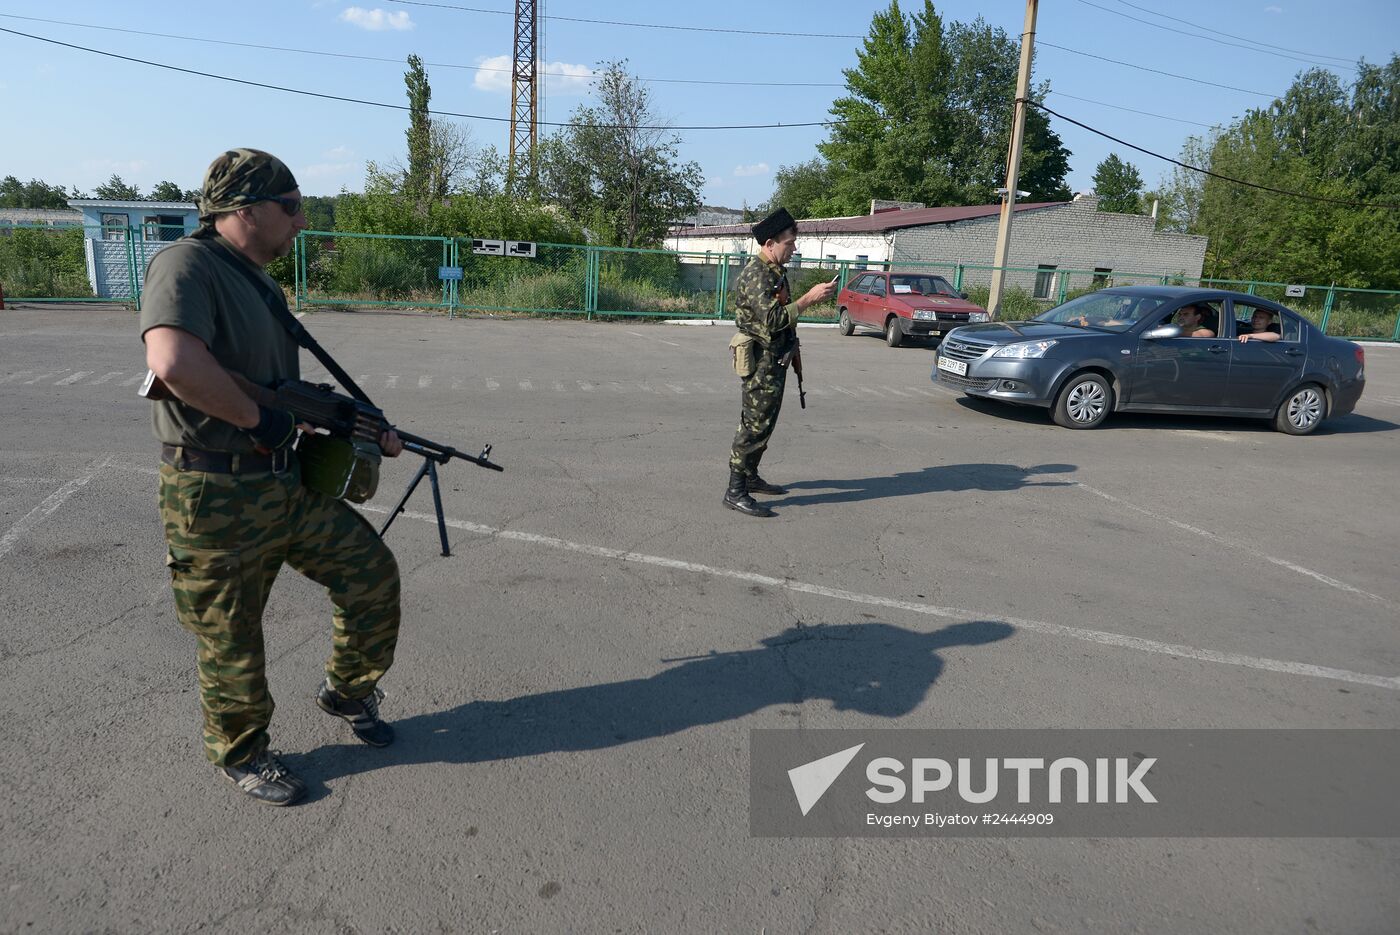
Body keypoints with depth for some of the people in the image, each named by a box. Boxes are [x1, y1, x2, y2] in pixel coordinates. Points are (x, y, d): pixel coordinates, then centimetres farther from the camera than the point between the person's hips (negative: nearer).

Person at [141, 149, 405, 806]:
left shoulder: (261, 282, 13)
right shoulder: (186, 266, -16)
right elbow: (173, 362, -35)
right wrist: (261, 420, -23)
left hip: (289, 482, 8)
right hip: (216, 499, -8)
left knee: (373, 575, 8)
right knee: (231, 642, 8)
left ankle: (348, 692, 30)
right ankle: (239, 754, 32)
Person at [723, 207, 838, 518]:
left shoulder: (775, 272, 14)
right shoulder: (756, 276, -18)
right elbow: (773, 319, -27)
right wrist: (808, 299, -24)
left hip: (775, 361, 10)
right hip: (761, 361, -10)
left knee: (763, 424, 17)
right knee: (754, 426, -8)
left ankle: (750, 477, 29)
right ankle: (735, 492, -3)